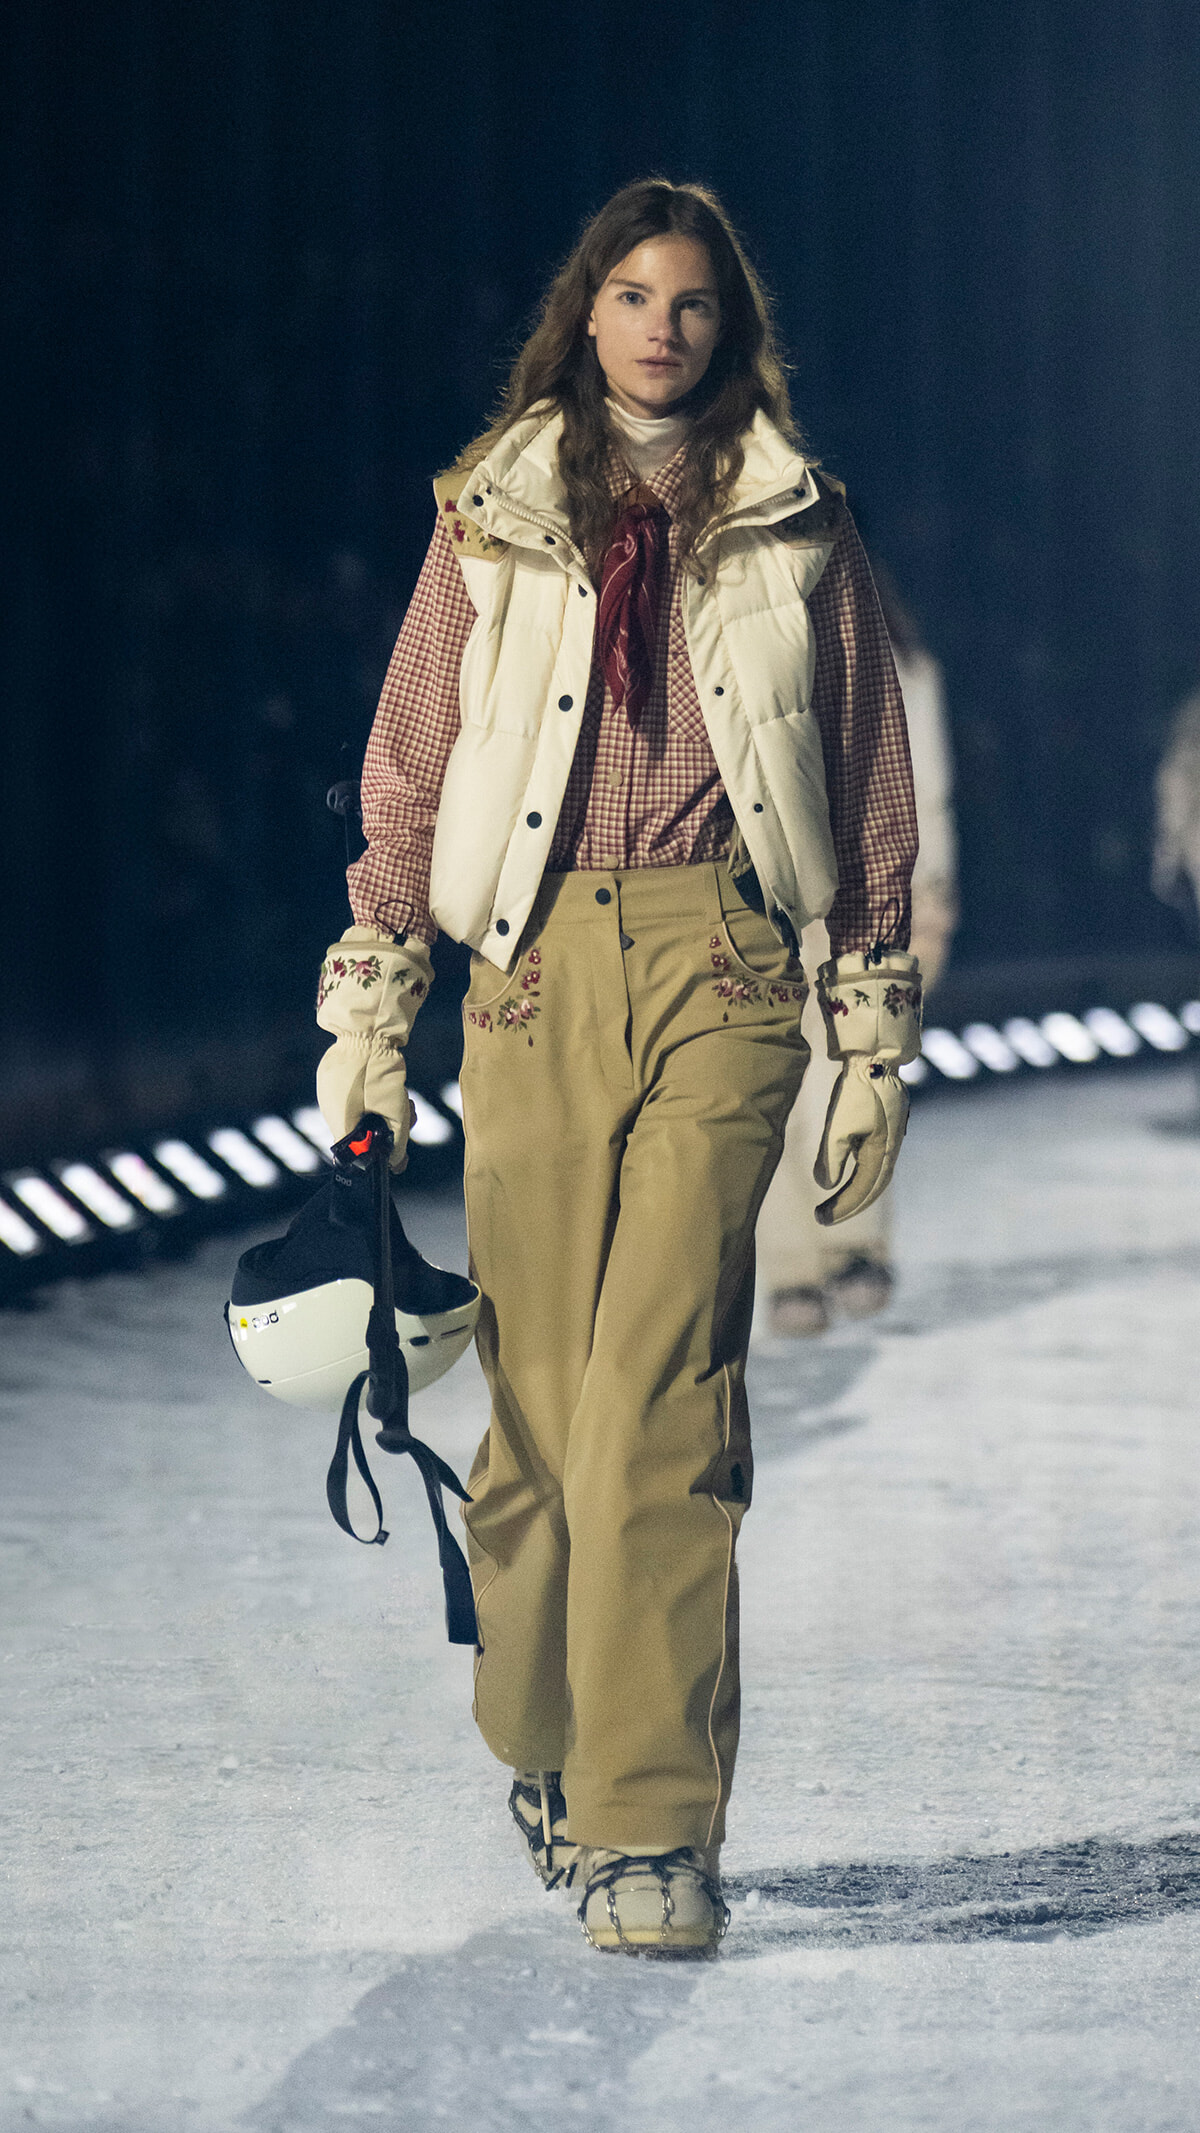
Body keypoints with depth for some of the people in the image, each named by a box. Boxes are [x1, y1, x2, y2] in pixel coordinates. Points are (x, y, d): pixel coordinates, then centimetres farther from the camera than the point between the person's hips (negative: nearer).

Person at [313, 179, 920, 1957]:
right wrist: (366, 1006, 9)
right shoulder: (495, 524, 12)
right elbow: (408, 770, 13)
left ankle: (654, 1825, -13)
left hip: (720, 968, -1)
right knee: (540, 1387, 1)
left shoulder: (797, 530, 10)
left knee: (666, 1394, -12)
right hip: (534, 968, 1)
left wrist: (877, 1038, 8)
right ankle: (545, 1746, 23)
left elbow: (873, 797, 12)